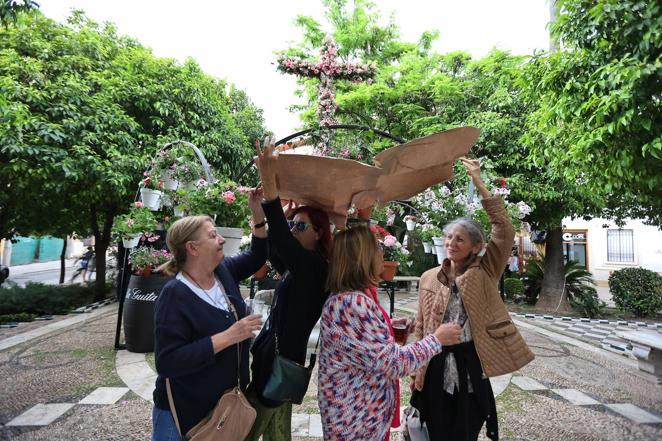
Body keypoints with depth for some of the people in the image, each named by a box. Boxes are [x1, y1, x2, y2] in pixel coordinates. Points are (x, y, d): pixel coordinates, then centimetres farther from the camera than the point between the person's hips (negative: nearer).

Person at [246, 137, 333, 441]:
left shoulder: (315, 266, -19)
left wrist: (269, 179, -39)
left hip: (280, 360, -9)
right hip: (276, 357, 9)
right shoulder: (297, 266, 8)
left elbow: (280, 239, -34)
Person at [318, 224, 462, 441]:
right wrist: (437, 339, -15)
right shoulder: (353, 303, -29)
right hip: (355, 420, -9)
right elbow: (391, 363, -26)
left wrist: (388, 329, 7)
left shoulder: (351, 297, 2)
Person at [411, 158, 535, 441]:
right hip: (437, 364, 2)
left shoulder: (484, 273, -4)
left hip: (471, 362, -2)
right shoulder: (428, 278, 2)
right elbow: (421, 327, 7)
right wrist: (417, 367, 3)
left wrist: (478, 183, -22)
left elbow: (505, 231, -18)